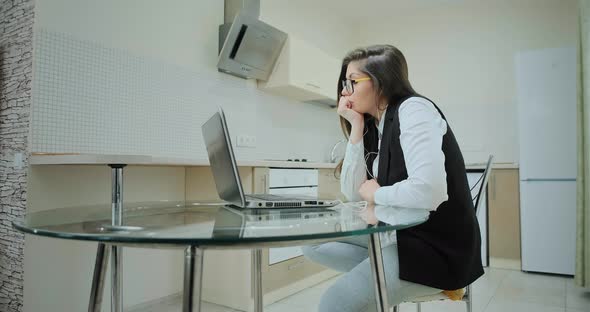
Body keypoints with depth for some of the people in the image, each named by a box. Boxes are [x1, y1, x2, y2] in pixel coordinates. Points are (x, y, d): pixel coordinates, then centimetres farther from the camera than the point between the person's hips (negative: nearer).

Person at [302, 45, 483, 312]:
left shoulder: (413, 109, -16)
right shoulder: (375, 127, 9)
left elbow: (429, 191, -33)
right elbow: (352, 193, 1)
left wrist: (376, 194, -13)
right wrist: (356, 126, -3)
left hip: (437, 246, -9)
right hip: (398, 233, 9)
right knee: (313, 243, 7)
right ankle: (381, 271, 1)